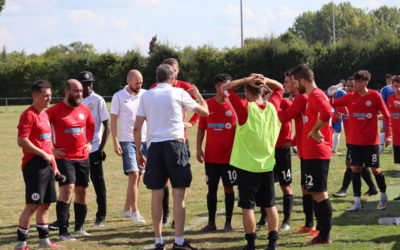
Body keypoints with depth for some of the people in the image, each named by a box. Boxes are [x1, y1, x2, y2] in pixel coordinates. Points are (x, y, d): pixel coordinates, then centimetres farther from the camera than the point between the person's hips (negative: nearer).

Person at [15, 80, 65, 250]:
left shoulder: (45, 115, 18)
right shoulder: (29, 115, -11)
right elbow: (22, 141, -19)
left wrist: (54, 164, 20)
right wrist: (44, 155, -15)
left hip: (46, 164, 9)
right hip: (34, 164, -9)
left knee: (45, 204, 12)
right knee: (32, 205, -10)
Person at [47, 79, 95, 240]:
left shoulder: (85, 110, 10)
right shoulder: (55, 110, -7)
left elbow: (91, 125, 30)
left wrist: (89, 142, 17)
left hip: (83, 157, 6)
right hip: (64, 157, -6)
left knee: (82, 191, 10)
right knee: (67, 190, -16)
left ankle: (79, 227, 24)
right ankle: (63, 231, -13)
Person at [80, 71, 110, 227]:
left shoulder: (98, 100, -3)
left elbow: (107, 126, -5)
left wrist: (101, 149, -11)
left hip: (93, 149, -4)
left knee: (98, 182, 1)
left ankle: (101, 217, 8)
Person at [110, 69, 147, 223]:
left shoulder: (145, 94, 7)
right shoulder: (118, 97, -2)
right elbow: (113, 120, -1)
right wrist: (115, 142, -9)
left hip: (143, 140, 4)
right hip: (127, 141, -4)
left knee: (138, 177, 7)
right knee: (133, 175, -13)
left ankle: (127, 209, 20)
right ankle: (134, 212, -9)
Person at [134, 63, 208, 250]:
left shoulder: (146, 96, 8)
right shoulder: (179, 93, 2)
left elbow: (137, 128, 5)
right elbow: (204, 111, 11)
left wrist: (139, 152, 13)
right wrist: (197, 95, 30)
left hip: (154, 145, 3)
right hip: (174, 143, -3)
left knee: (156, 194, 6)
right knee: (179, 194, 0)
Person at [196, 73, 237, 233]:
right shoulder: (207, 105, 3)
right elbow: (201, 128, 8)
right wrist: (198, 148, 0)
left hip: (230, 156, -1)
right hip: (211, 156, 1)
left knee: (228, 187, 1)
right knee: (212, 188, 7)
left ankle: (228, 223, 11)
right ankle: (211, 223, 15)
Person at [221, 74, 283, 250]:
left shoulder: (245, 108, -14)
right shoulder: (272, 107, -2)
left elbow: (225, 88, -5)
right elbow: (279, 88, 18)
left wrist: (246, 80, -8)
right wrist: (265, 80, 1)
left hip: (246, 166, -4)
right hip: (267, 166, 4)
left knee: (247, 207, 1)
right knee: (270, 205, 10)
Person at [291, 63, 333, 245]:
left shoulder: (316, 95, -15)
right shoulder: (312, 96, 17)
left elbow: (327, 113, -35)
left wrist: (315, 131, -23)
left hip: (316, 154, -10)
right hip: (311, 153, 10)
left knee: (320, 194, -6)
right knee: (316, 193, 13)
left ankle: (324, 236, -3)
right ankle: (321, 233, 19)